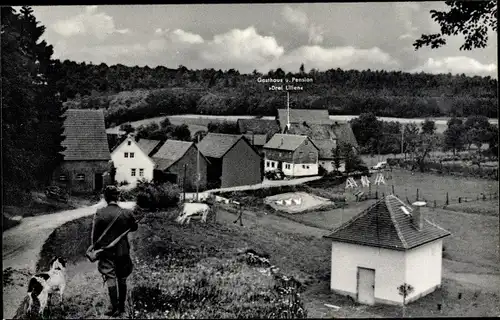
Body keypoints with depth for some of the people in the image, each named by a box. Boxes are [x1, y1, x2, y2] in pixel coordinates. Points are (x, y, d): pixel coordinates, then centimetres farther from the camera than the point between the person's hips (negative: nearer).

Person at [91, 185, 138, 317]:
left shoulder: (99, 213, -14)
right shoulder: (127, 213, -10)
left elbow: (95, 234, -8)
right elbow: (134, 227, 7)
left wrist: (96, 249, 6)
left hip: (106, 252, -2)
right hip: (123, 251, 2)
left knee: (110, 279, 6)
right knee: (122, 279, 15)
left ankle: (114, 309, 7)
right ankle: (121, 306, 26)